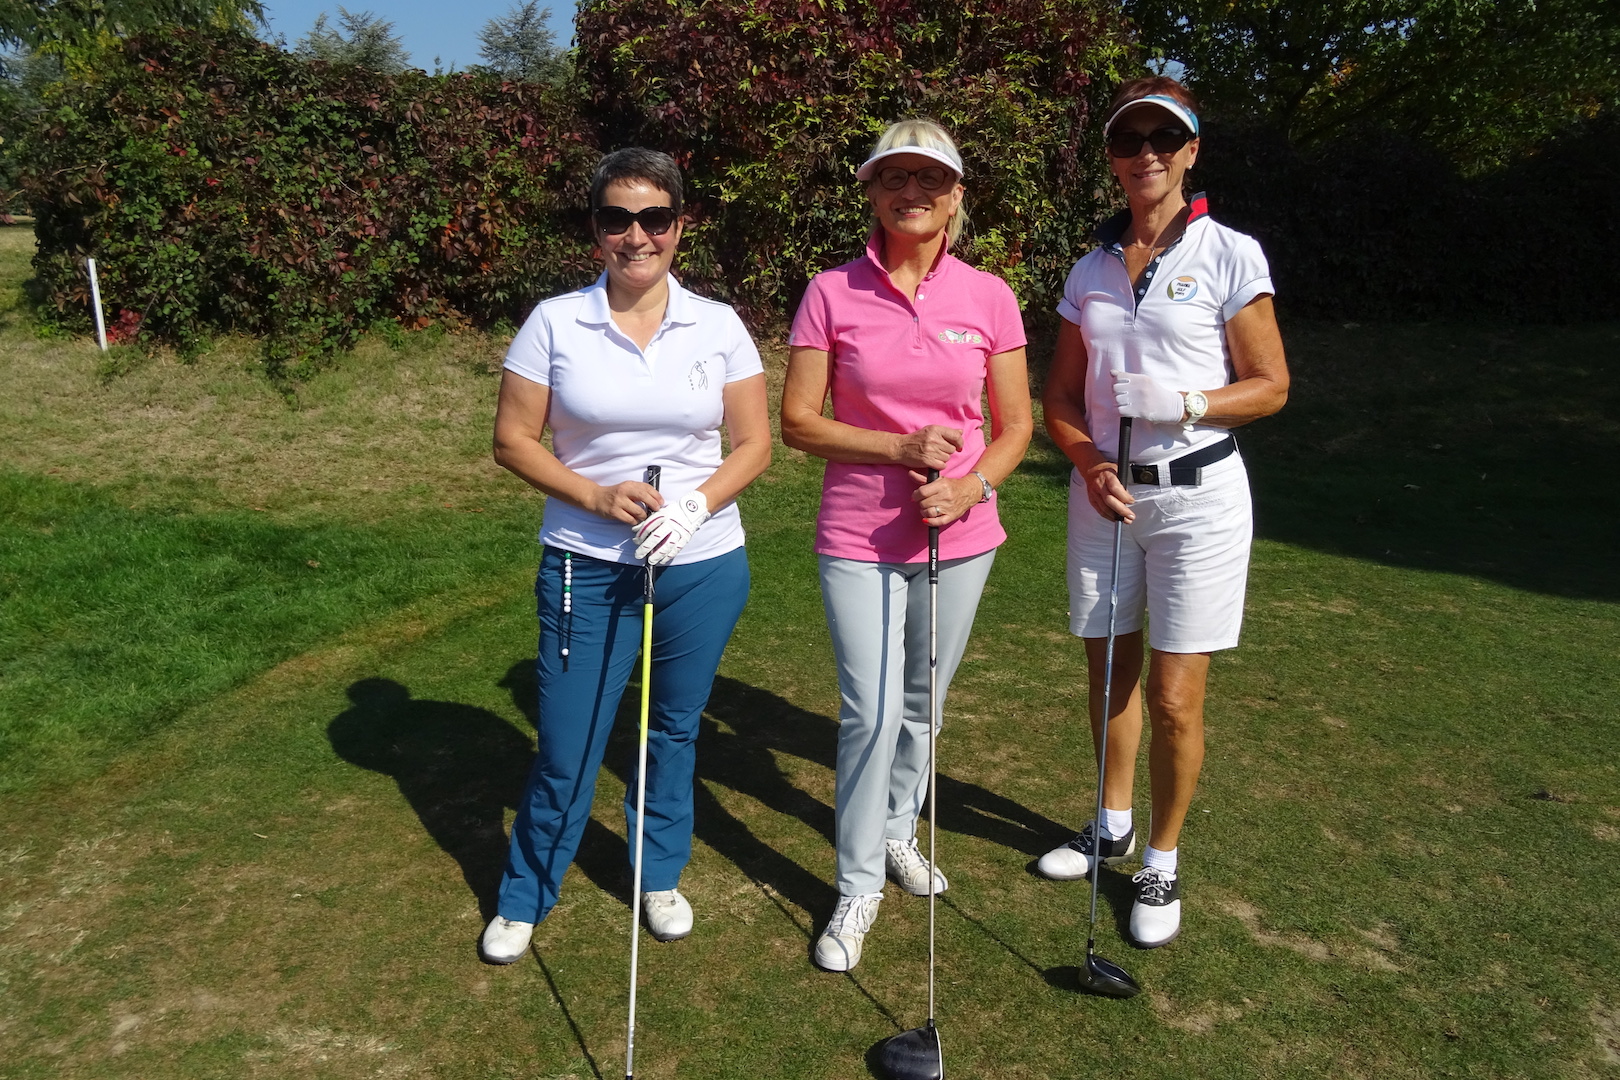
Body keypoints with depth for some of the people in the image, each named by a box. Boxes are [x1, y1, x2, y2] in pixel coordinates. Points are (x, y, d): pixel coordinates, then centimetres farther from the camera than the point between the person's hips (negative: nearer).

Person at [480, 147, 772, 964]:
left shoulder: (719, 326, 0)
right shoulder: (554, 323, -3)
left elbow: (754, 444, 2)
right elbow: (513, 440, -2)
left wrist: (696, 505, -15)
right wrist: (596, 496, -15)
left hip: (702, 565, 2)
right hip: (585, 567, -1)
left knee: (675, 729, 16)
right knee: (566, 744, 3)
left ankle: (661, 877, 39)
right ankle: (524, 897, 28)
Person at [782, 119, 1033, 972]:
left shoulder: (988, 297, 0)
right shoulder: (831, 294, -5)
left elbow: (1015, 424, 5)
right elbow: (796, 422, -5)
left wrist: (969, 486, -14)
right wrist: (899, 448, -16)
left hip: (959, 535, 2)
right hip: (859, 537, -2)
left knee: (921, 704, 16)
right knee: (871, 709, -5)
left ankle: (896, 830, 41)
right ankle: (858, 885, 15)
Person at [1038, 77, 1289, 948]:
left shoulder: (1229, 255, -3)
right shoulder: (1090, 270, 9)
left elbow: (1270, 387, -2)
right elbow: (1060, 398, 10)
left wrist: (1180, 403, -19)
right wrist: (1090, 463, -8)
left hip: (1196, 493, -4)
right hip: (1104, 492, 4)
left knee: (1173, 700, -1)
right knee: (1108, 675, 14)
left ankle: (1162, 861, 20)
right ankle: (1113, 825, 35)